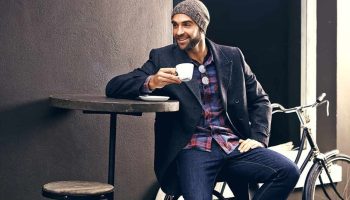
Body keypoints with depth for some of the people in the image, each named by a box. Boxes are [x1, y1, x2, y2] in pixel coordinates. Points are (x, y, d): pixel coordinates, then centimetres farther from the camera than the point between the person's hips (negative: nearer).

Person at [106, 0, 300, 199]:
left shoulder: (232, 57, 11)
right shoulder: (163, 58, 4)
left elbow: (260, 100, 20)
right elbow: (114, 87, -3)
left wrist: (259, 138, 4)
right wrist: (151, 82, -22)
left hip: (235, 146, 3)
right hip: (193, 150, -3)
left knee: (288, 171, -20)